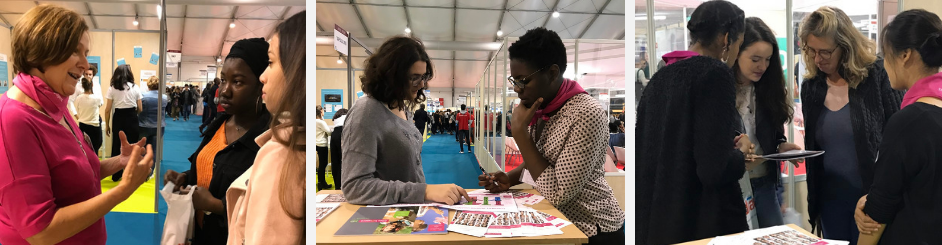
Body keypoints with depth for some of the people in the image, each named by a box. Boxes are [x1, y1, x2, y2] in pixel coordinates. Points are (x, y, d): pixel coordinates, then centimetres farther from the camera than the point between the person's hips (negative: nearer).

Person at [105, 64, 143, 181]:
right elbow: (140, 109, 3)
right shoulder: (135, 88, 2)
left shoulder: (112, 89, 1)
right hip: (132, 119, 0)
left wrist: (107, 125, 8)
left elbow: (107, 110, -1)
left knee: (116, 146, 12)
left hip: (118, 118, 0)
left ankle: (116, 175, 20)